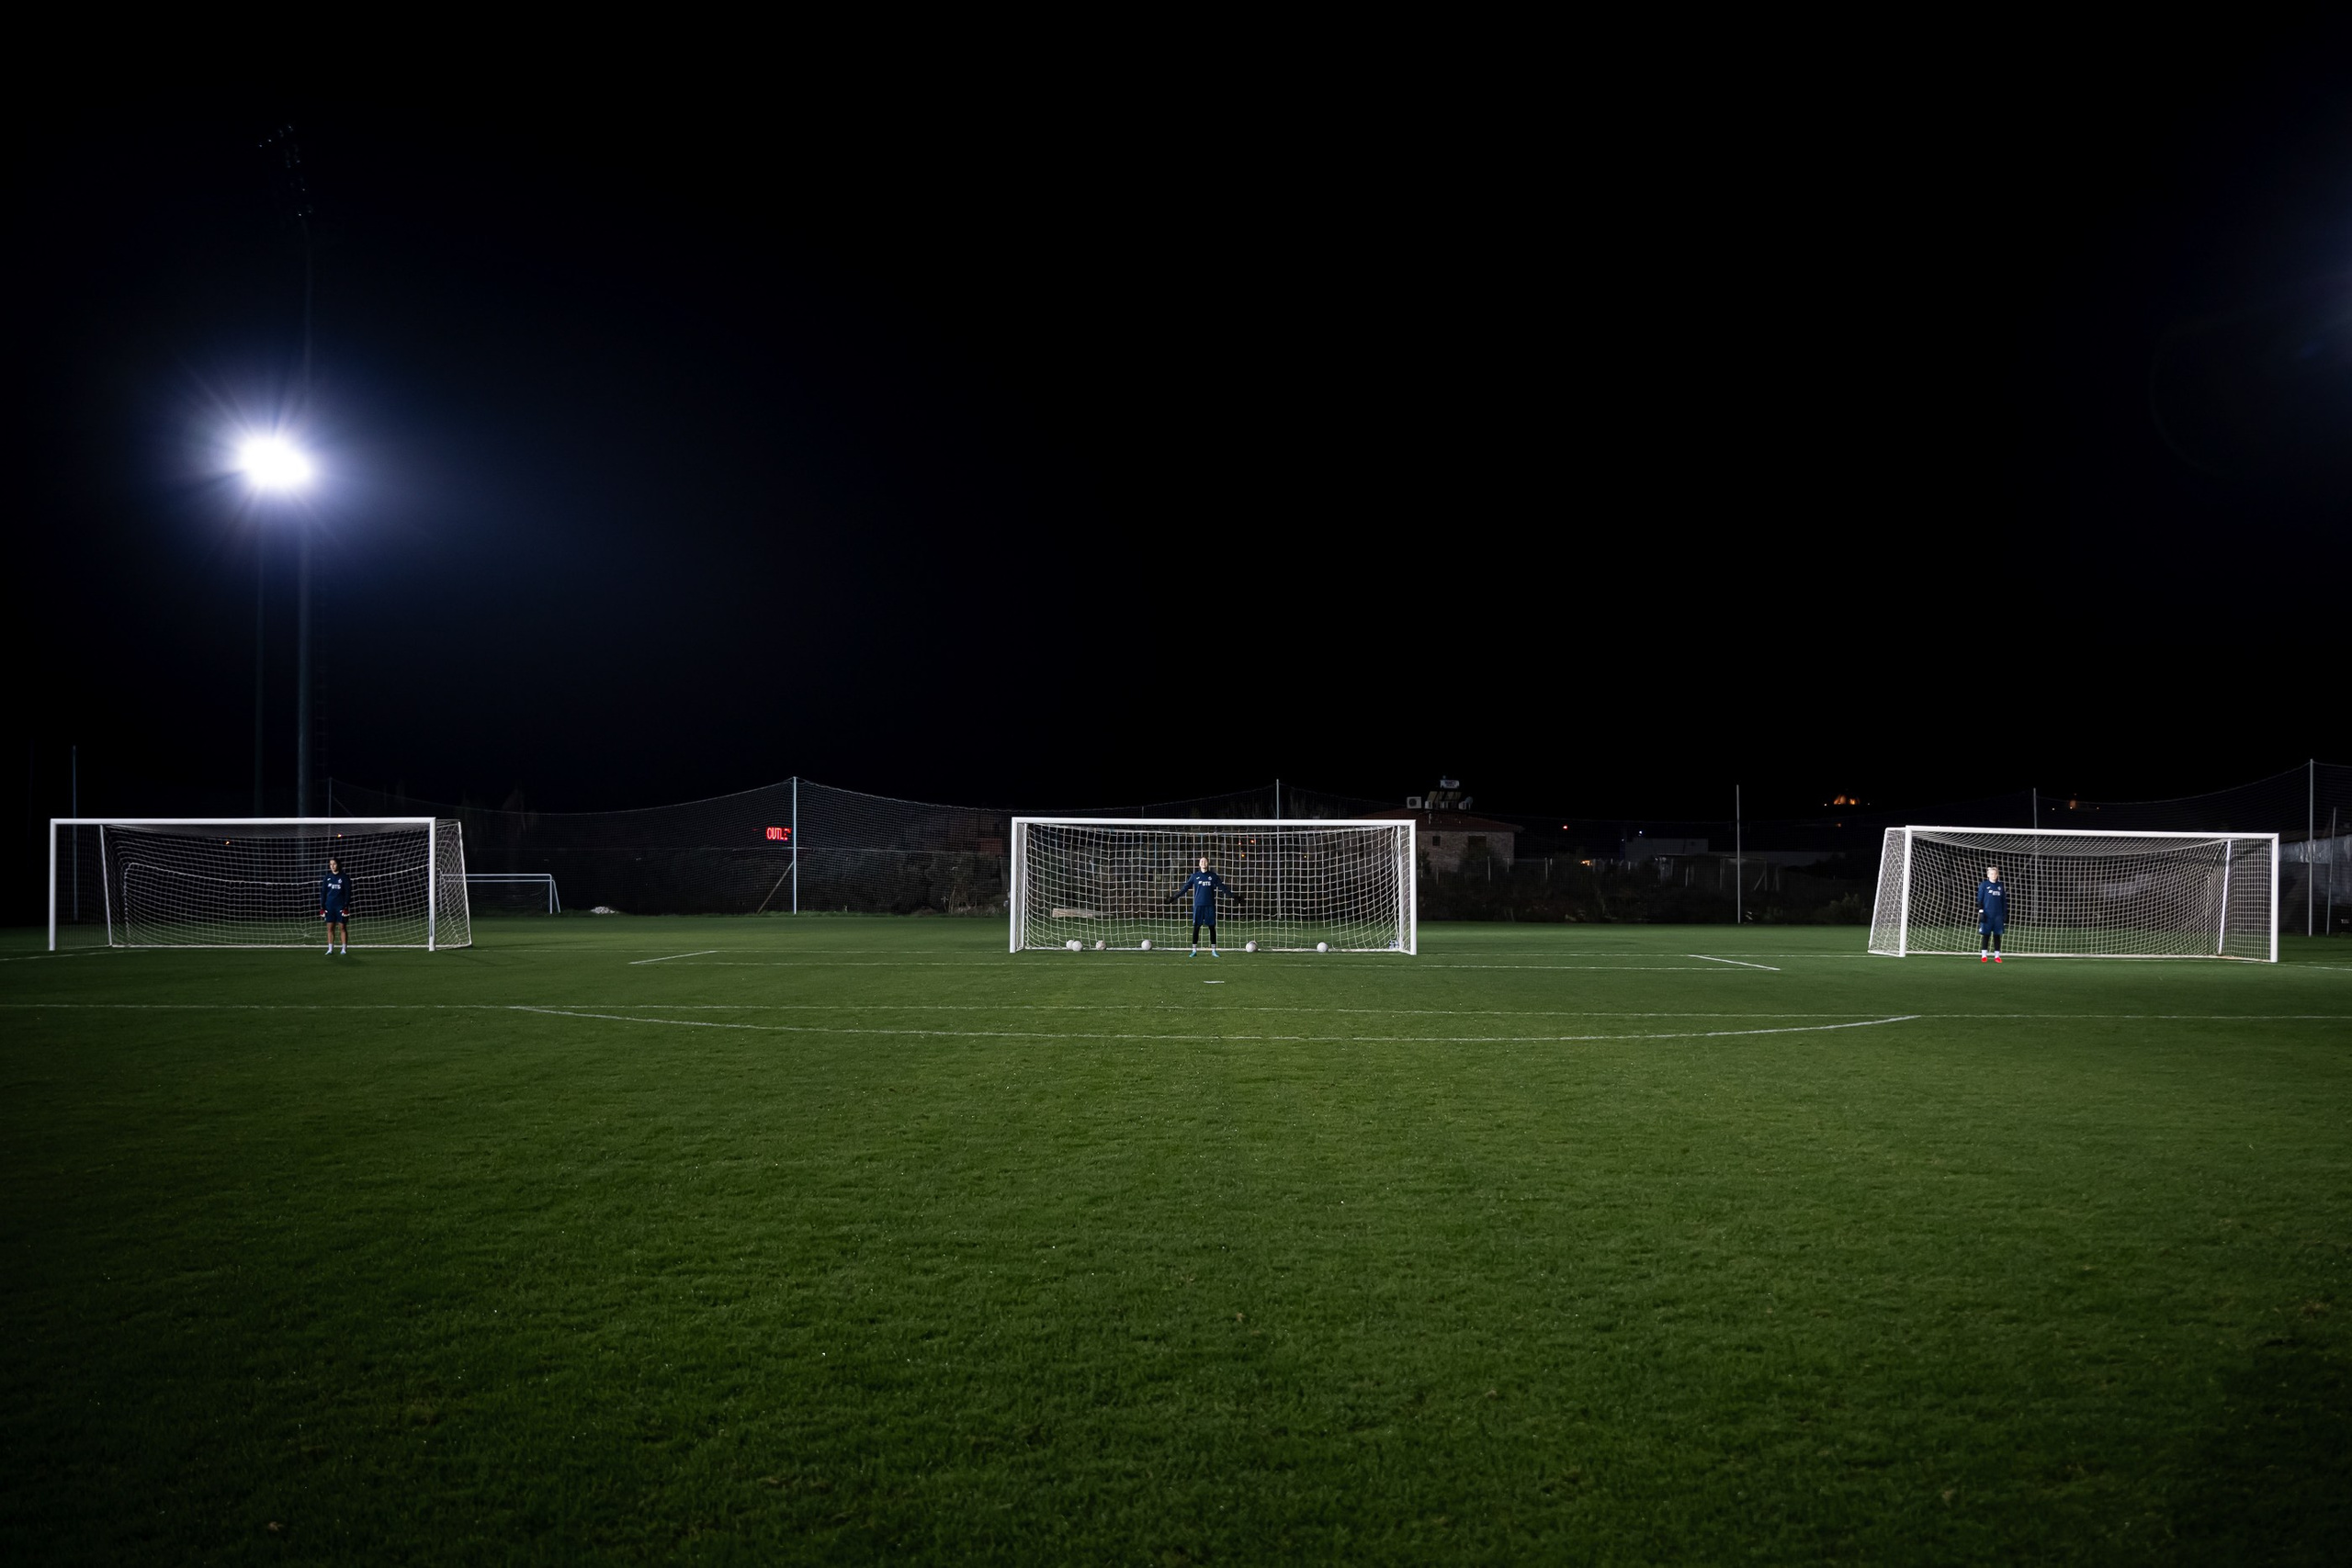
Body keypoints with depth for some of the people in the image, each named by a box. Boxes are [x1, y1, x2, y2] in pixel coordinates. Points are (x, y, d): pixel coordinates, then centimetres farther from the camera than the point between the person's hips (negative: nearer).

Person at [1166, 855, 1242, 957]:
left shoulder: (1213, 876, 6)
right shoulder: (1195, 876, 6)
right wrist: (1174, 897, 0)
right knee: (1196, 927, 0)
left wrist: (1233, 896, 3)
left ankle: (1214, 951, 9)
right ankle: (1194, 951, 7)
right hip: (1198, 905, 0)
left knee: (1212, 927, 2)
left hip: (1210, 906, 0)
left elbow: (1223, 887, 8)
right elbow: (1185, 888, 5)